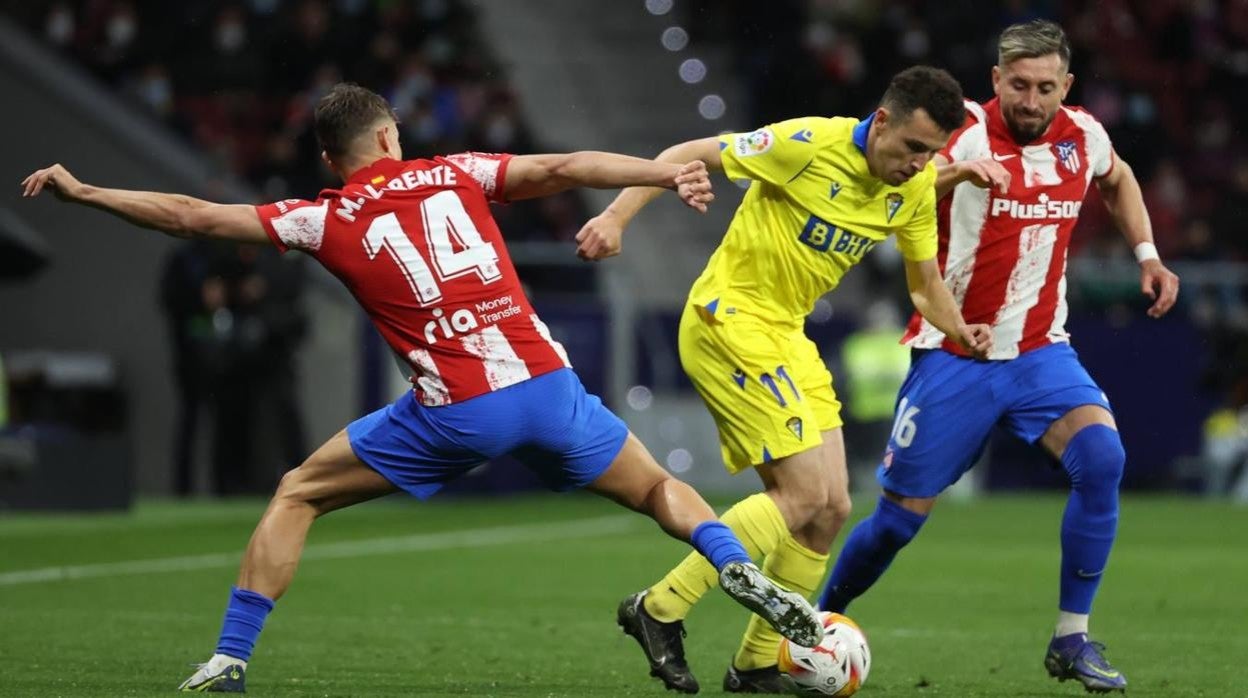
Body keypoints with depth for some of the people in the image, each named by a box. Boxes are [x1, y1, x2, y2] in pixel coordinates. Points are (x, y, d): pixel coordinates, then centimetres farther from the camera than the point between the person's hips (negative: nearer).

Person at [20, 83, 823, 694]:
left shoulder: (328, 220, 9)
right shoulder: (455, 174, 14)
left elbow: (190, 215, 8)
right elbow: (563, 169, 1)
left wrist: (80, 190, 17)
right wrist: (666, 173, 1)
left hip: (455, 413, -2)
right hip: (545, 381, 2)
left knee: (297, 495, 16)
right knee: (658, 488, 22)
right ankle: (740, 571, -7)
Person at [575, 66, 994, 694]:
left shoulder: (916, 186, 2)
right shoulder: (812, 144, -20)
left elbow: (925, 281, 15)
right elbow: (689, 155, -15)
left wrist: (960, 331, -4)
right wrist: (616, 217, -25)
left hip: (787, 336, 8)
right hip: (729, 320, -8)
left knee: (831, 508, 4)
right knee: (804, 494, -15)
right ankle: (660, 611, -8)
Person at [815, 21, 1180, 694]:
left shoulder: (1082, 135, 0)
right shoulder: (969, 130, -15)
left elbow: (1118, 180, 25)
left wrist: (1147, 254, 14)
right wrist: (958, 170, -51)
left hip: (1040, 350, 3)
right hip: (953, 355, -3)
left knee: (1102, 456, -22)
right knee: (900, 515, 1)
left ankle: (1071, 640, -12)